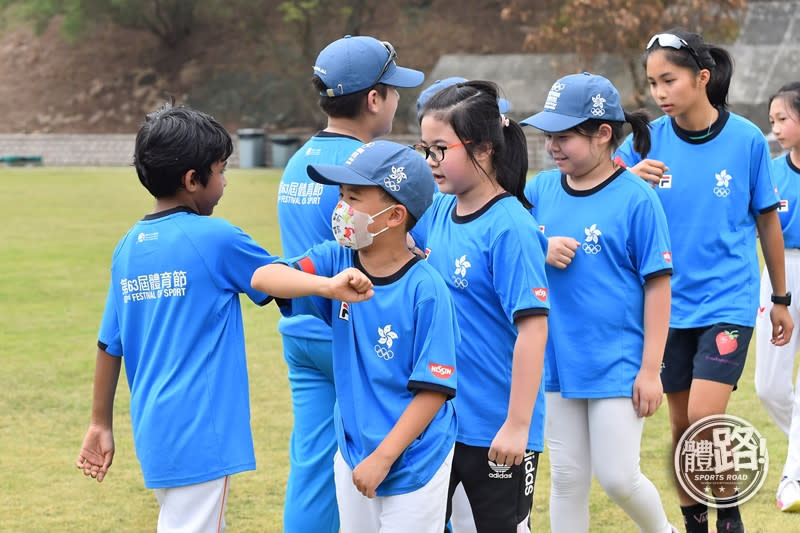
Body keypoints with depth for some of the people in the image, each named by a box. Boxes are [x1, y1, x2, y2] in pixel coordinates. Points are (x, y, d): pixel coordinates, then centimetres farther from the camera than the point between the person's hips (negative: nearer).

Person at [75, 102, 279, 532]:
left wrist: (100, 424, 18)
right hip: (200, 432, -7)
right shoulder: (216, 239, -11)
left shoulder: (128, 247, 7)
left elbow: (109, 346, 12)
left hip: (151, 429, 7)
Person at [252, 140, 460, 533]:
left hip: (413, 466, -5)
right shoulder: (337, 261, -4)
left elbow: (434, 388, -16)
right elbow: (263, 277, -20)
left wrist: (383, 457, -17)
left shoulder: (426, 289, -18)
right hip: (352, 456, 5)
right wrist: (328, 286, -38)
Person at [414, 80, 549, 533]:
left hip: (496, 427, -7)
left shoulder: (510, 227, -18)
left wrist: (517, 426, -22)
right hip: (437, 416, 7)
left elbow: (533, 328, -21)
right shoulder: (438, 211, 3)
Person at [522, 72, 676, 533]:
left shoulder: (636, 197, -11)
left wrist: (651, 369, -11)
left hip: (618, 364, -5)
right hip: (558, 361, 5)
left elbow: (657, 285, -9)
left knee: (618, 478, -1)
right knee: (567, 479, 11)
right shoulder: (541, 190, 2)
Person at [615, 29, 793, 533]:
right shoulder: (649, 140, -2)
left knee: (704, 423, -13)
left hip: (728, 301, -3)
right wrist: (628, 179, -28)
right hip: (671, 303, 3)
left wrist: (781, 299, 11)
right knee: (681, 425, 10)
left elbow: (767, 221, 4)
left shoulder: (747, 139, -7)